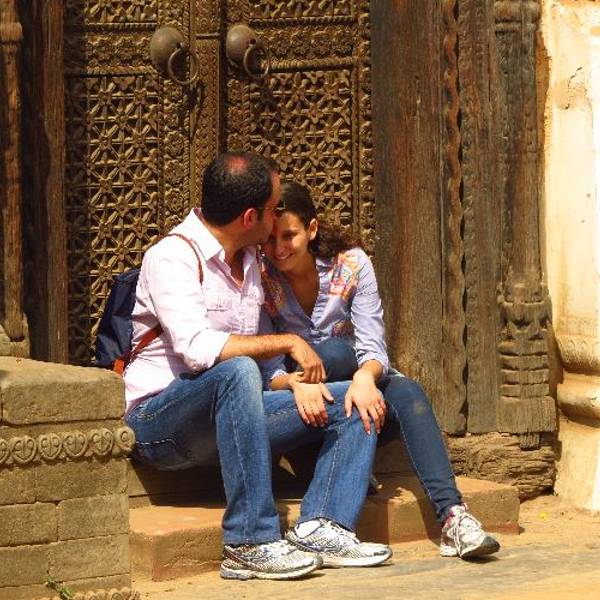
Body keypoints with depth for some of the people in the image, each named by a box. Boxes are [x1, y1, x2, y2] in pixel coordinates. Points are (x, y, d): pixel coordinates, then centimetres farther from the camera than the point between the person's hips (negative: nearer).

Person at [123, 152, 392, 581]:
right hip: (157, 420, -8)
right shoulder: (172, 257, -14)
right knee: (237, 372, -39)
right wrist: (288, 343, -21)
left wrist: (299, 379, -2)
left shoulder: (249, 259, 14)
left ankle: (321, 526, -23)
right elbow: (197, 348, -28)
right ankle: (250, 544, -37)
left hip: (227, 414, 8)